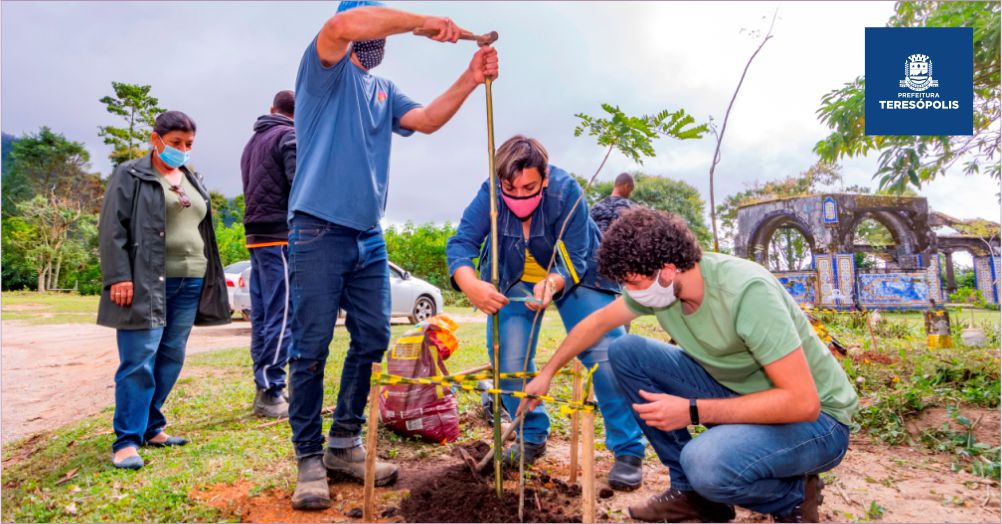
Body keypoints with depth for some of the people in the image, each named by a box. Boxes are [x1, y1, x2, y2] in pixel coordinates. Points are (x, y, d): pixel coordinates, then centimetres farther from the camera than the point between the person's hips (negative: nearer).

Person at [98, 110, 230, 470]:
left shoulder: (193, 181, 20)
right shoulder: (131, 176, 1)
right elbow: (112, 229, -6)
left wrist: (210, 282, 16)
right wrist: (118, 277, -16)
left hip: (190, 283, 6)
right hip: (146, 282, -6)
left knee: (171, 359, 9)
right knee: (139, 361, -8)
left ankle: (150, 427, 21)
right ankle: (126, 440, -1)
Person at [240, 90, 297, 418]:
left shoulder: (253, 141, 21)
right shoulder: (291, 137, -6)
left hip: (256, 235, 9)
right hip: (282, 236, -9)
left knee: (262, 316, 10)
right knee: (280, 317, -8)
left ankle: (264, 387, 17)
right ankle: (270, 393, -6)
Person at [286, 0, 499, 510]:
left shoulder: (385, 90, 21)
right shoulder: (325, 68, 3)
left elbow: (428, 120, 5)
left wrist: (471, 79, -4)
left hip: (369, 237, 7)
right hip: (319, 229, -6)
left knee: (372, 341, 7)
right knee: (312, 348, -3)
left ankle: (344, 444, 22)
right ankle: (310, 459, 10)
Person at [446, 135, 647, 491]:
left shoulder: (565, 190, -30)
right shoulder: (489, 195, -24)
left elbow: (574, 260, -27)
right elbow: (460, 244, -30)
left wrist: (552, 284, -49)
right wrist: (471, 285, -51)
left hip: (572, 274, -2)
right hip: (515, 280, 3)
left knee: (605, 353, -15)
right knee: (507, 359, -7)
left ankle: (628, 450, -1)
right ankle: (532, 438, 16)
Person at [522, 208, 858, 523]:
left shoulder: (747, 291, -31)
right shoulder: (660, 285, -10)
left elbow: (803, 402, -31)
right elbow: (599, 321, 7)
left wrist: (693, 412, -30)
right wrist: (547, 373, 11)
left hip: (815, 416, -7)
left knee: (705, 461, -36)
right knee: (625, 352, -7)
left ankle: (793, 496, 0)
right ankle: (693, 491, 4)